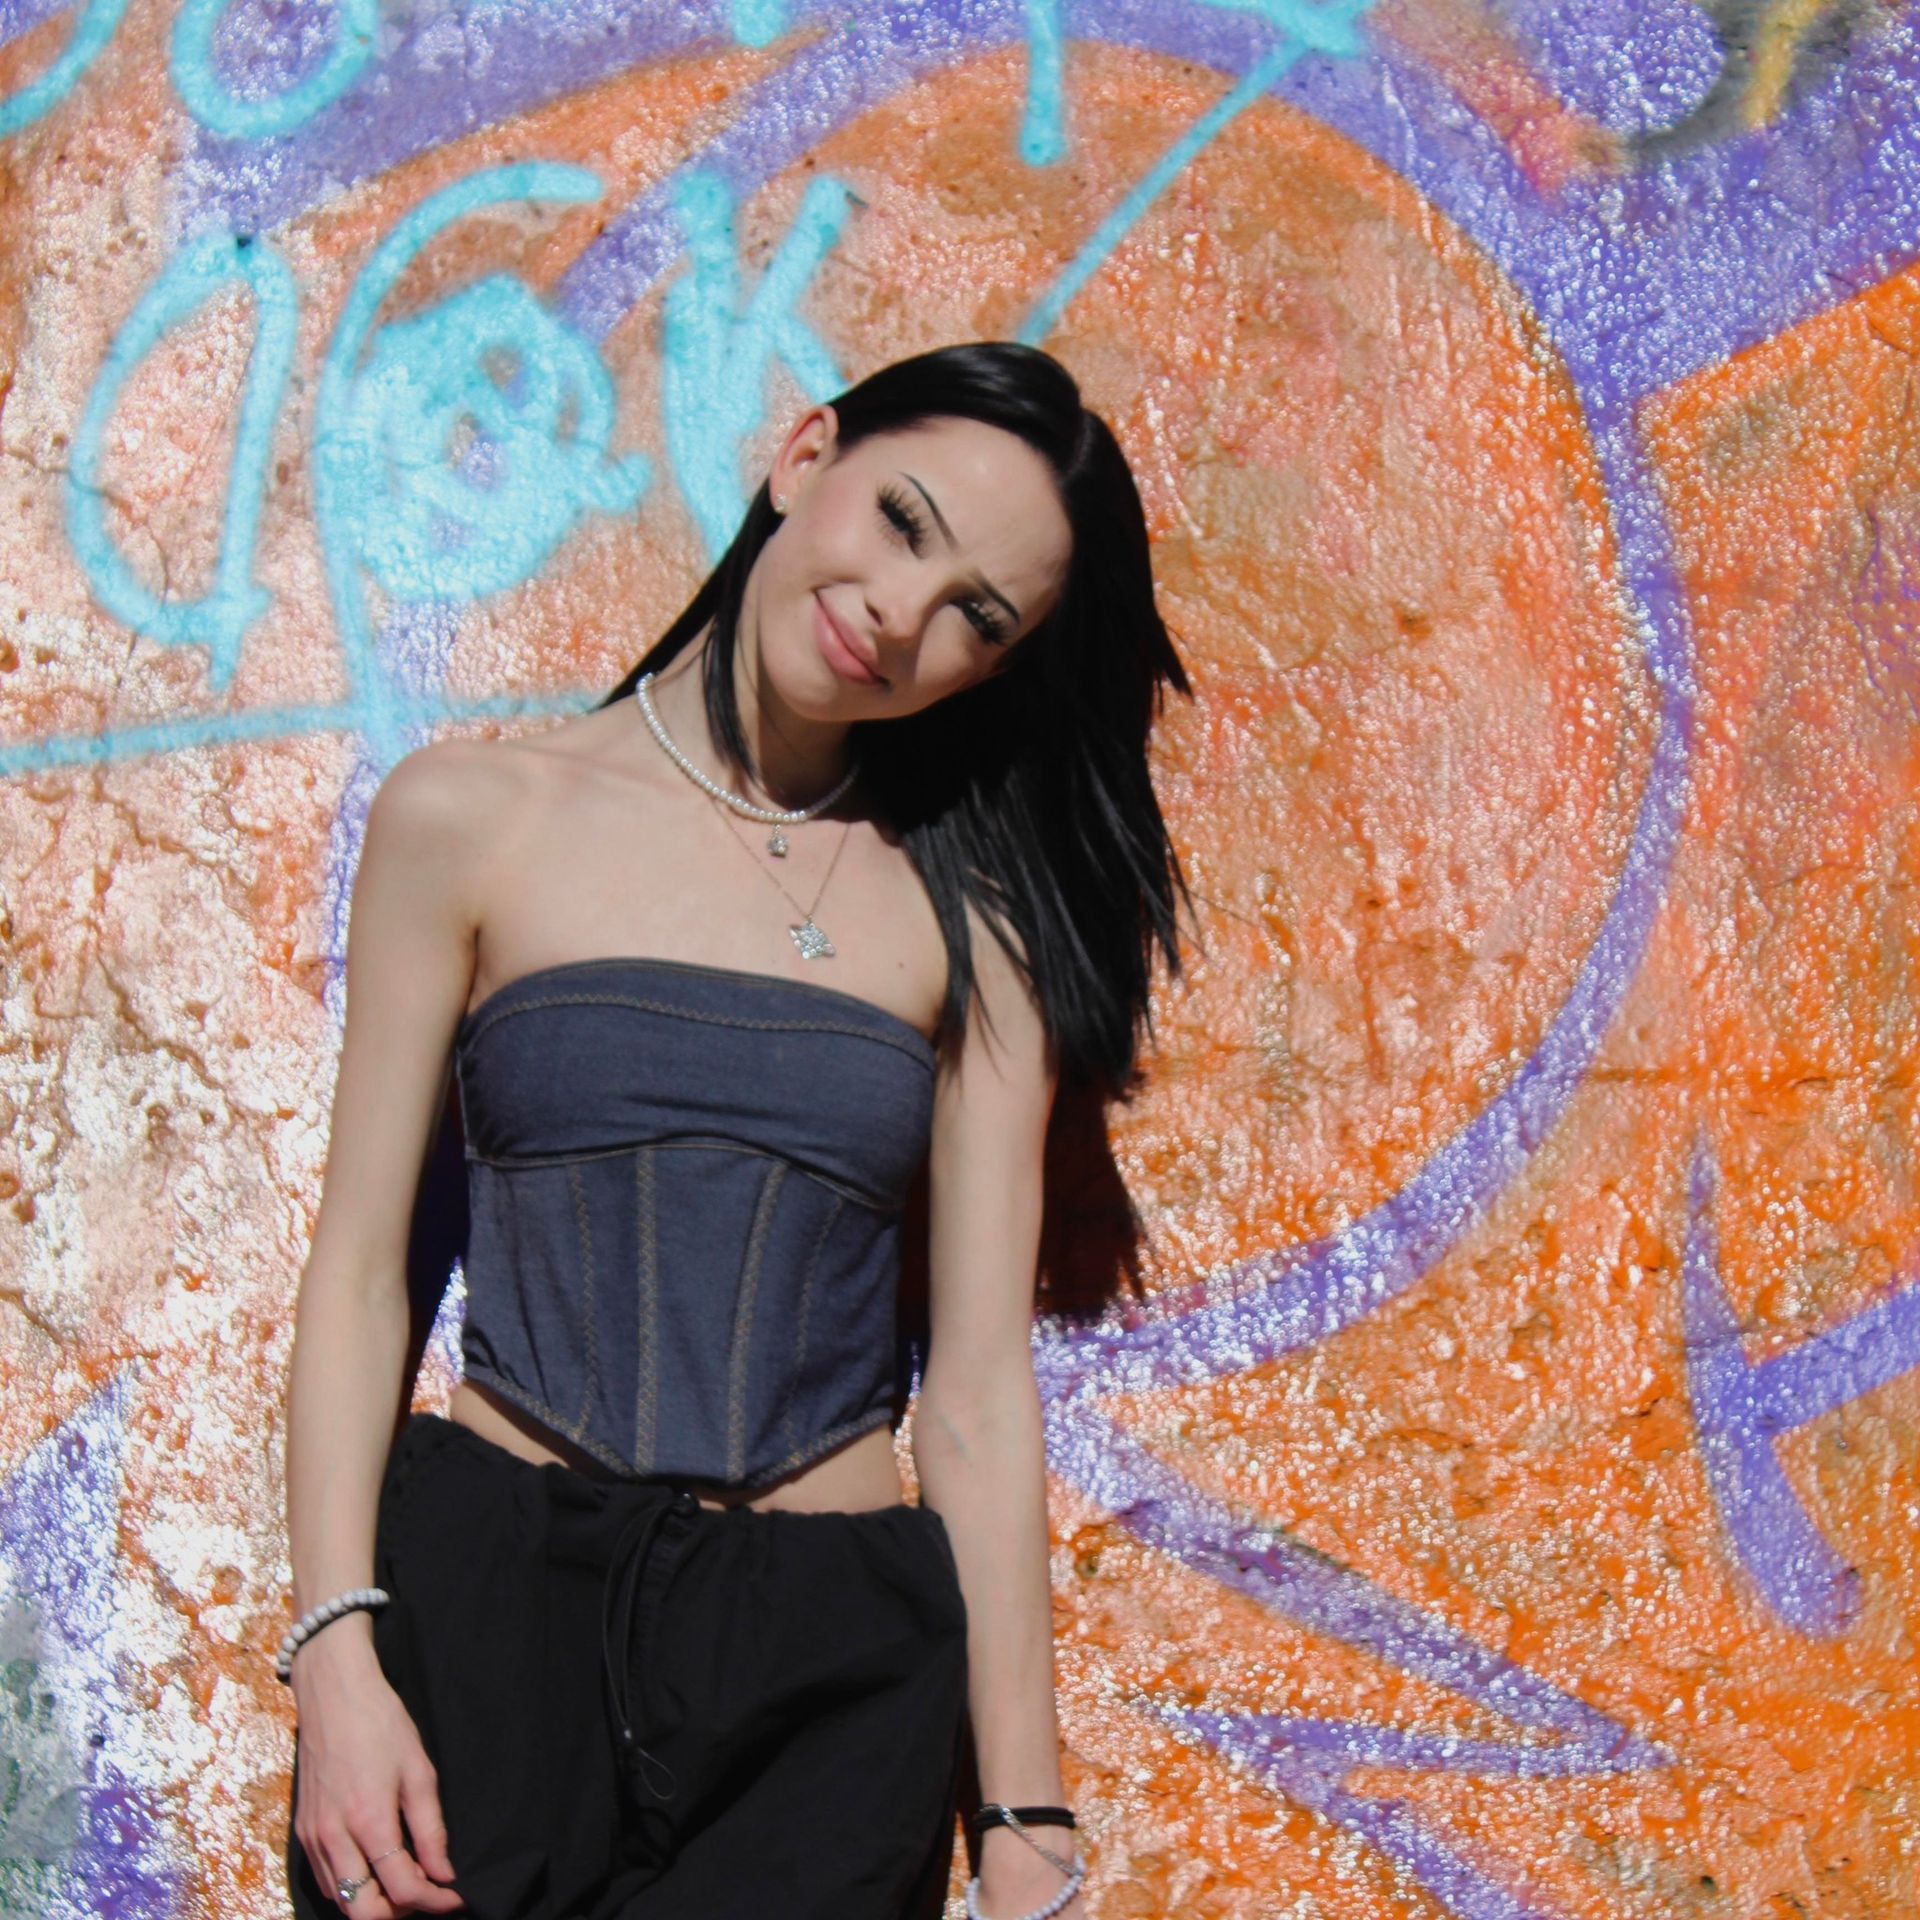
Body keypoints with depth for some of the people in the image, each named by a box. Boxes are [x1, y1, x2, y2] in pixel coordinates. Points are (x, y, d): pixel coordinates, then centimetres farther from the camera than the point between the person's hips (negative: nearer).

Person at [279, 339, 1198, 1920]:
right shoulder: (474, 821, 4)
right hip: (491, 1601, -1)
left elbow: (980, 1393, 3)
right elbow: (361, 1270, 2)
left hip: (834, 1666, 1)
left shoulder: (973, 924, 7)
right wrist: (335, 1651, -9)